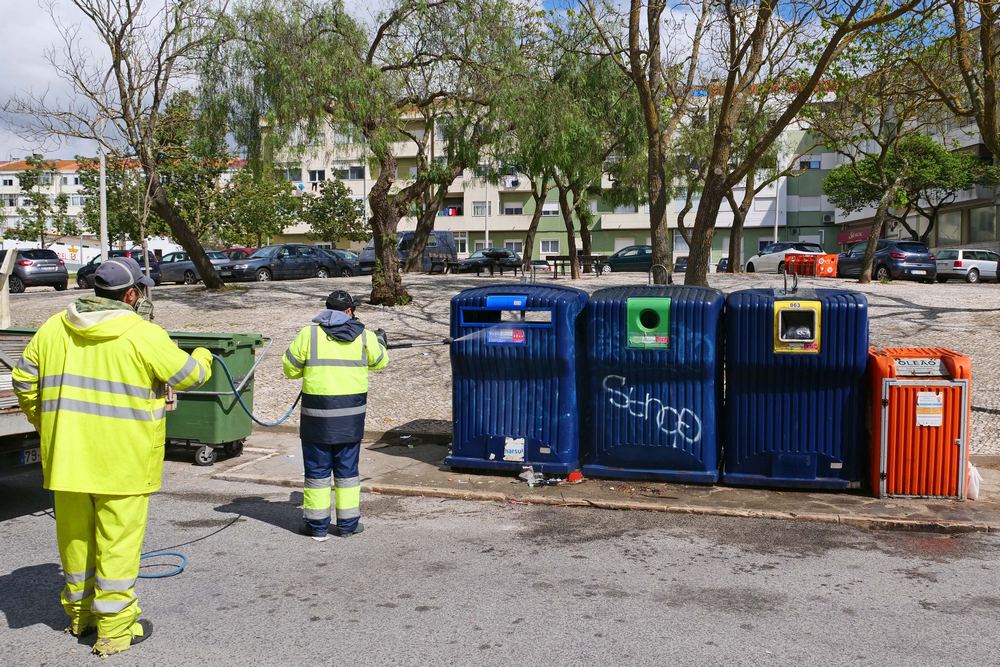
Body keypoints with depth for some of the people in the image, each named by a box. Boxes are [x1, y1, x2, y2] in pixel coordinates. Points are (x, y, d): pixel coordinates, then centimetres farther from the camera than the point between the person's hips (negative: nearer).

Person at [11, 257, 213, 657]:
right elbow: (189, 376, -4)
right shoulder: (143, 334, -12)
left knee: (76, 537, 19)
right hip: (122, 462, -6)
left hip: (66, 455, 6)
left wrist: (44, 423, 27)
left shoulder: (54, 328, 5)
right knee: (118, 543, 4)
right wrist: (202, 358, 18)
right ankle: (115, 629, 11)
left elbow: (24, 381, 13)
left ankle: (79, 614, 36)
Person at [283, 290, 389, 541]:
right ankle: (348, 523, 18)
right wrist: (380, 342, 38)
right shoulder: (364, 336, 0)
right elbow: (380, 362, 17)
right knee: (347, 468, 13)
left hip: (318, 412, -1)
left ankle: (317, 525, 14)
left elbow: (290, 369, 0)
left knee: (317, 469, 9)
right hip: (351, 416, 1)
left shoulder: (309, 333, -5)